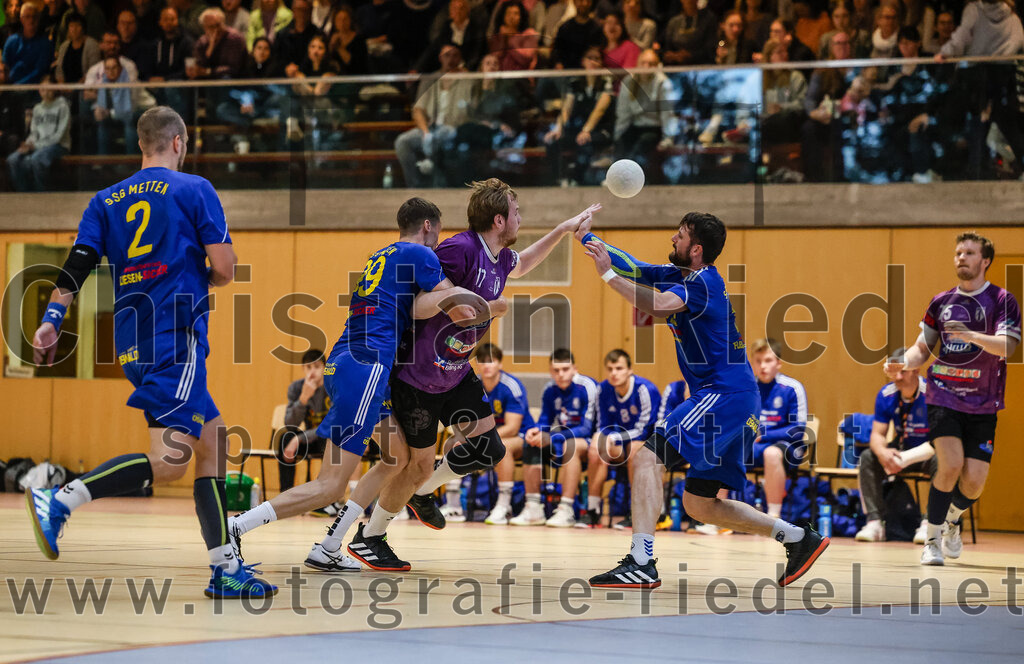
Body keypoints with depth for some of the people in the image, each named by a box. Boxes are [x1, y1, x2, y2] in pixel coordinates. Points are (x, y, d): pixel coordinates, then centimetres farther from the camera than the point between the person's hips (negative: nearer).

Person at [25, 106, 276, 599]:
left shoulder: (106, 202, 16)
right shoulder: (194, 190, 2)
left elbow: (75, 267, 4)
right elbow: (224, 270, -3)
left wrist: (50, 321, -2)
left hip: (133, 342, 7)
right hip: (176, 336, -7)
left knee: (212, 437, 14)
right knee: (169, 461, -15)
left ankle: (225, 570, 10)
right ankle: (58, 502, -26)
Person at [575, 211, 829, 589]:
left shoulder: (704, 282, -14)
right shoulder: (676, 275, 13)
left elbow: (658, 306, -31)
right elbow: (633, 269, 22)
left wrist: (607, 274, -28)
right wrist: (588, 239, 16)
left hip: (725, 395, -10)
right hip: (732, 401, 10)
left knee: (647, 458, -20)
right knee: (700, 505, 14)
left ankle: (641, 564, -26)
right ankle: (798, 538, 21)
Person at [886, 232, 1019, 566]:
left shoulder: (1002, 300, -2)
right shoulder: (941, 302, 8)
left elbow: (1006, 346, -17)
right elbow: (922, 347, 17)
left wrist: (974, 336, -34)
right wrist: (904, 364, -5)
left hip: (983, 404, -1)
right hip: (943, 396, 1)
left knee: (974, 481, -5)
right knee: (951, 464, -21)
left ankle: (952, 522, 30)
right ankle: (932, 540, -6)